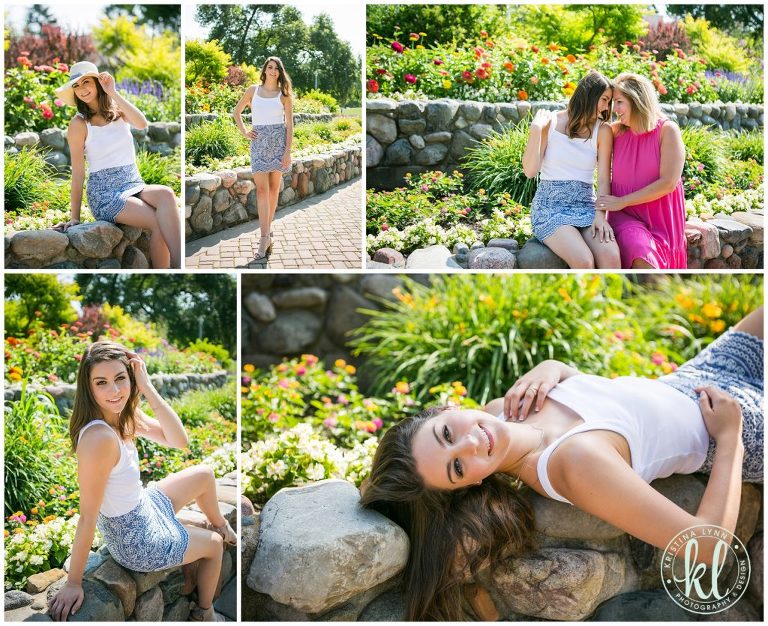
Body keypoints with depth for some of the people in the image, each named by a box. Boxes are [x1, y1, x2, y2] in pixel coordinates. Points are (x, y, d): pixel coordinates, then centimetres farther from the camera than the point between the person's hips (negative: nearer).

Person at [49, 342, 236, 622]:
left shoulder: (124, 414, -10)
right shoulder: (99, 438, -37)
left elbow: (179, 440, -16)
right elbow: (87, 517, -33)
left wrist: (148, 388, -26)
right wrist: (74, 583, -26)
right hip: (137, 540, -7)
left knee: (204, 475, 24)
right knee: (214, 546, 19)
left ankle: (221, 526, 53)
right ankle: (205, 614, 45)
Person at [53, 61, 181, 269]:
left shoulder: (119, 111, 10)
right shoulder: (79, 123, -2)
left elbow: (142, 124, -13)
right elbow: (78, 173, -4)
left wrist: (113, 93, -13)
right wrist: (74, 218, -6)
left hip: (135, 184, 4)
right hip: (105, 193, -4)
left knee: (165, 194, -33)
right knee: (160, 223, -30)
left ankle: (180, 262, -39)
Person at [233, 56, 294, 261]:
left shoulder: (284, 94, 4)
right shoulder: (253, 90, 9)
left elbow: (289, 124, 0)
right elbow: (236, 111, 20)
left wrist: (287, 152, -8)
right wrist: (244, 132, 7)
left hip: (279, 140, 0)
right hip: (259, 141, 0)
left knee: (274, 187, 5)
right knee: (261, 188, -8)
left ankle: (268, 227, 20)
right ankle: (265, 237, -12)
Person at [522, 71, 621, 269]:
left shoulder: (602, 131, 4)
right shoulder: (550, 122, 0)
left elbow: (604, 179, -3)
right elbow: (530, 171, -5)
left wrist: (601, 214, -19)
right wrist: (536, 130, -13)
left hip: (585, 206, 2)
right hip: (550, 206, -2)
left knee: (611, 257, -29)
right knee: (584, 261, -29)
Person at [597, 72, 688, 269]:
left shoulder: (667, 130, -7)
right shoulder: (616, 132, 4)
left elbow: (668, 183, -14)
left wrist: (622, 201, -13)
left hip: (661, 219, -1)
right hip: (626, 216, 1)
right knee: (642, 261, -29)